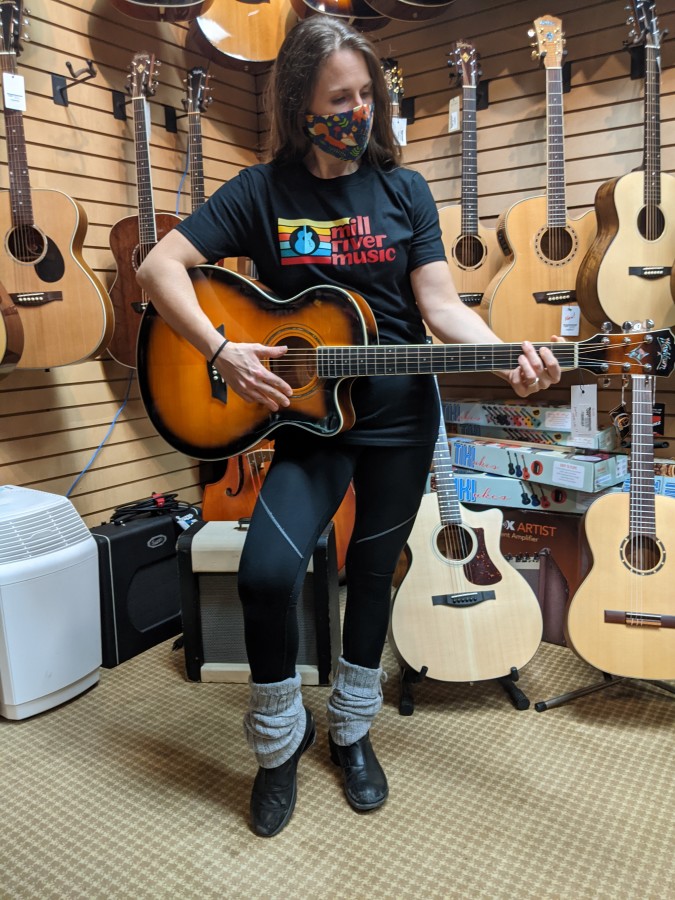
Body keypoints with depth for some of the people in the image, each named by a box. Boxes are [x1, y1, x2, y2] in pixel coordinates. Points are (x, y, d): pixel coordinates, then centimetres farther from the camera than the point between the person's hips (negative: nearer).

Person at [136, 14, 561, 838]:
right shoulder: (264, 190, 0)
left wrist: (509, 361, -21)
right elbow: (159, 266, -5)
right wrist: (222, 352, -18)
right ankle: (280, 739, 12)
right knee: (268, 571, -19)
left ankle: (351, 730, 36)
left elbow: (440, 305, -4)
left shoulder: (404, 187, 4)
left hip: (402, 412, 2)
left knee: (373, 571, 11)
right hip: (308, 414, -1)